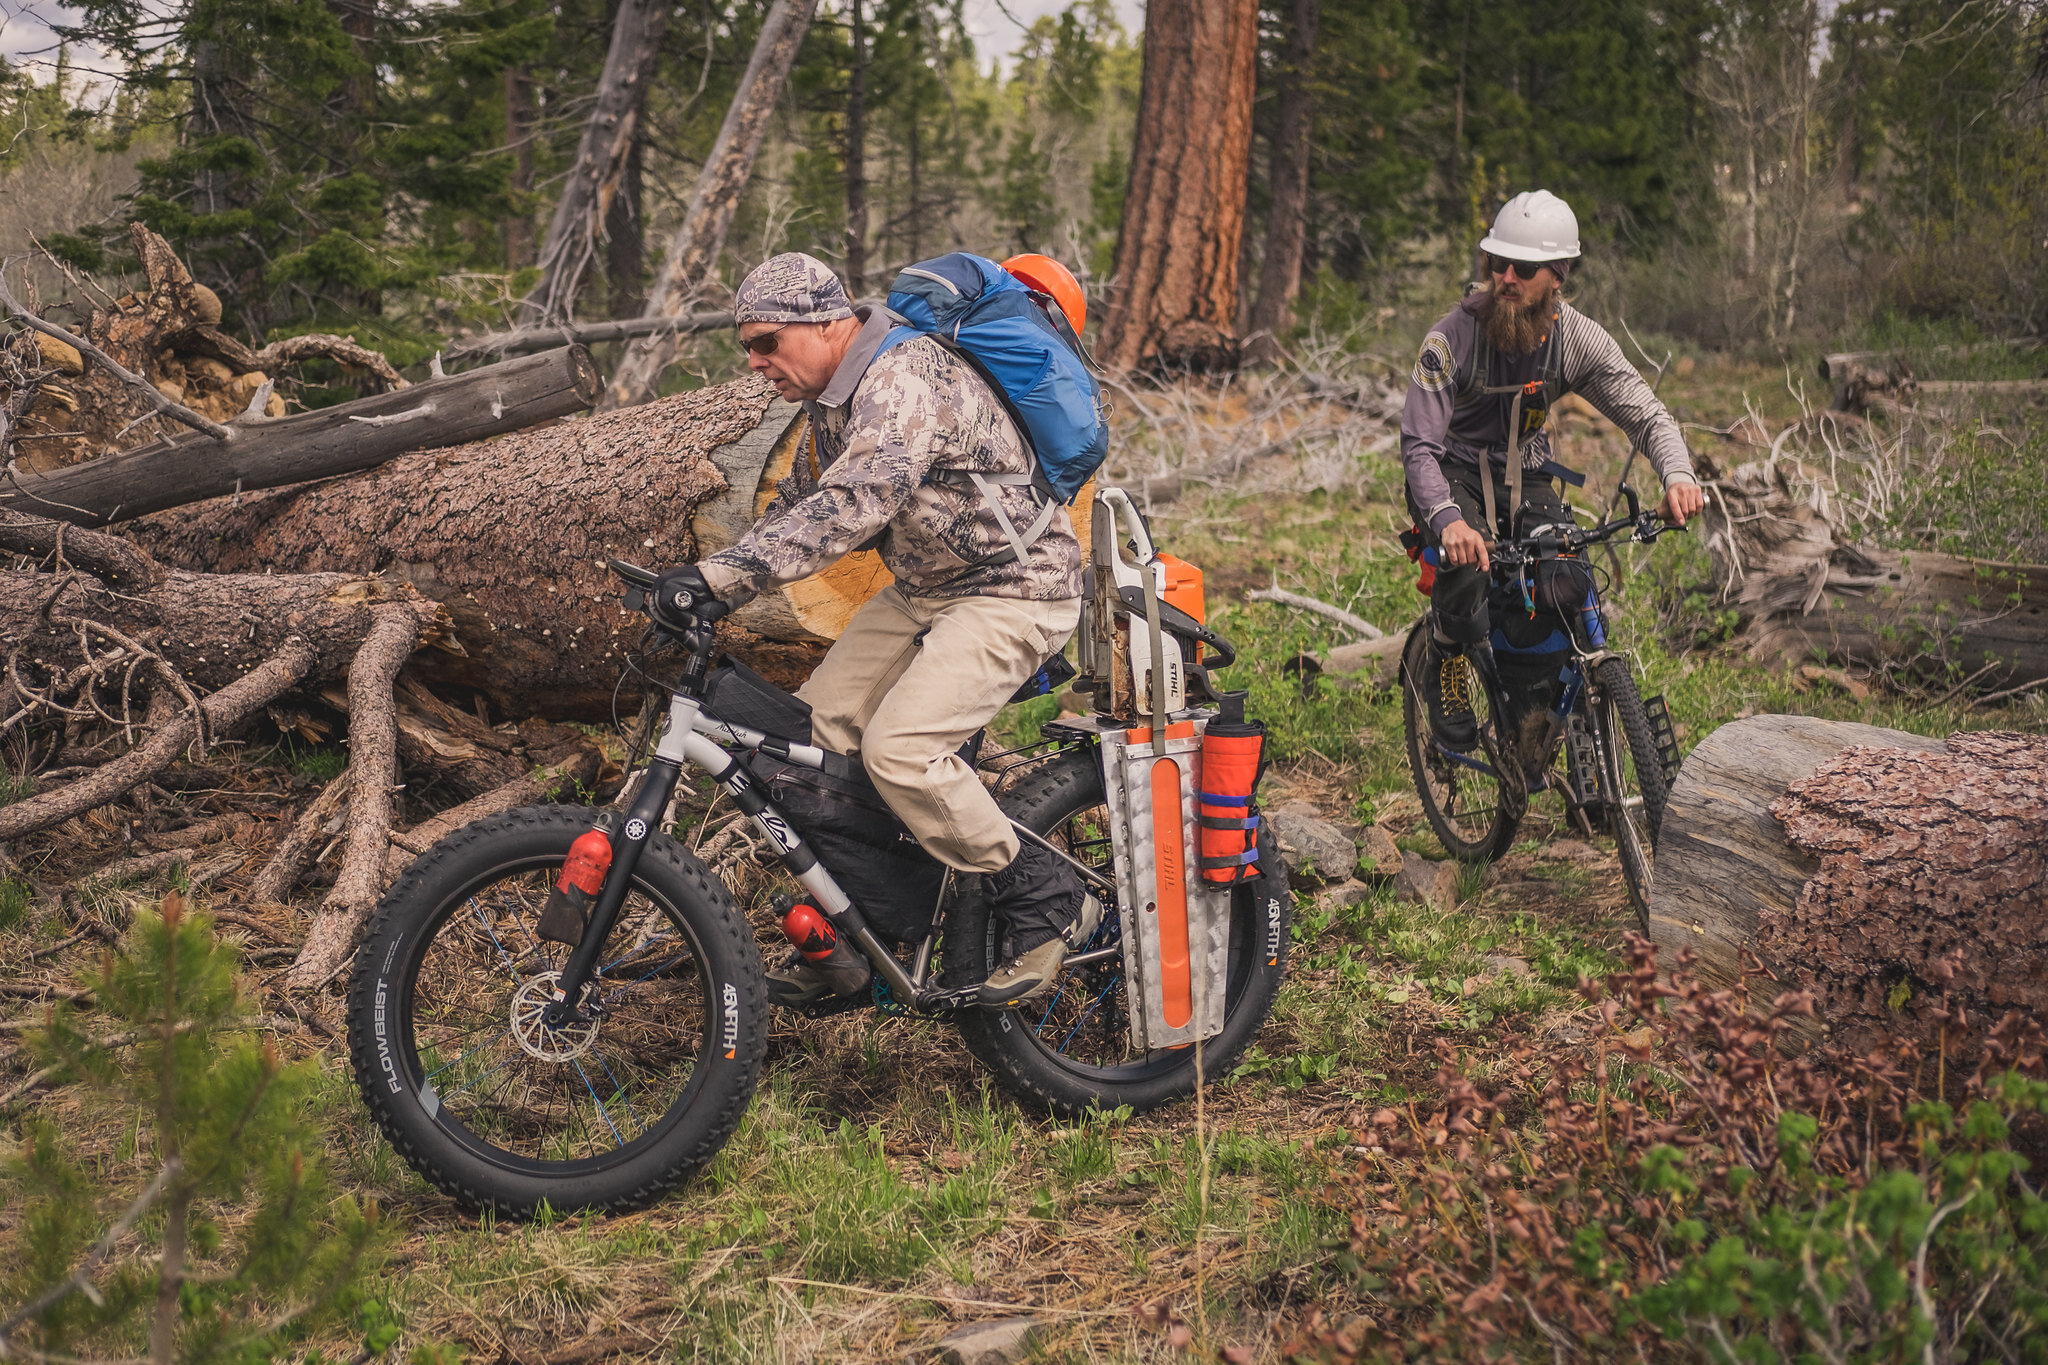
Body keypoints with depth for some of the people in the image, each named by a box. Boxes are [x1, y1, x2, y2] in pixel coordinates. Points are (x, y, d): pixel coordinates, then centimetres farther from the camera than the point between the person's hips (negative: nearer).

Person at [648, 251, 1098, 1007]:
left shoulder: (907, 380, -25)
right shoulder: (834, 394, 7)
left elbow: (850, 506, -39)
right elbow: (801, 500, 19)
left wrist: (720, 575, -43)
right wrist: (705, 585, 8)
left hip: (1012, 588, -10)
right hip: (923, 590, 10)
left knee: (899, 749, -24)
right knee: (813, 730, 0)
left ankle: (1046, 900, -7)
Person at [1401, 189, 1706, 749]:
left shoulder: (1579, 339, -14)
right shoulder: (1453, 338, -24)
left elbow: (1646, 415, -13)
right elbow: (1418, 445, -28)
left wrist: (1680, 477, -36)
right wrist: (1448, 520, -47)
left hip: (1526, 476, 3)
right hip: (1453, 475, -3)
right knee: (1467, 562, -34)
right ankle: (1446, 668, -4)